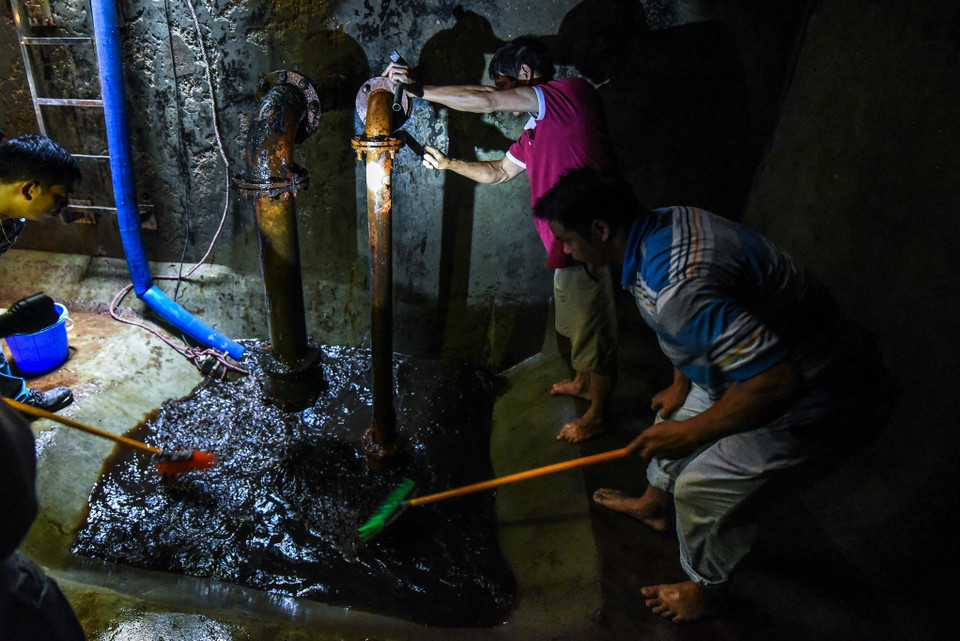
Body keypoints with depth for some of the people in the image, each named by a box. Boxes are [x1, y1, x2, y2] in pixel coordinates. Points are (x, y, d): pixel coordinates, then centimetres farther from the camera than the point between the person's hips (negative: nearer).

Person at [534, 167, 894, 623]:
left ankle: (706, 590, 28)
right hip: (773, 360, 10)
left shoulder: (674, 287, -37)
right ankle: (656, 505, 49)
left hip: (823, 401, -10)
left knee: (703, 486, -2)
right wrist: (681, 383, 17)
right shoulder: (663, 223, -5)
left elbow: (777, 381, -37)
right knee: (676, 416, 22)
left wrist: (691, 433, -24)